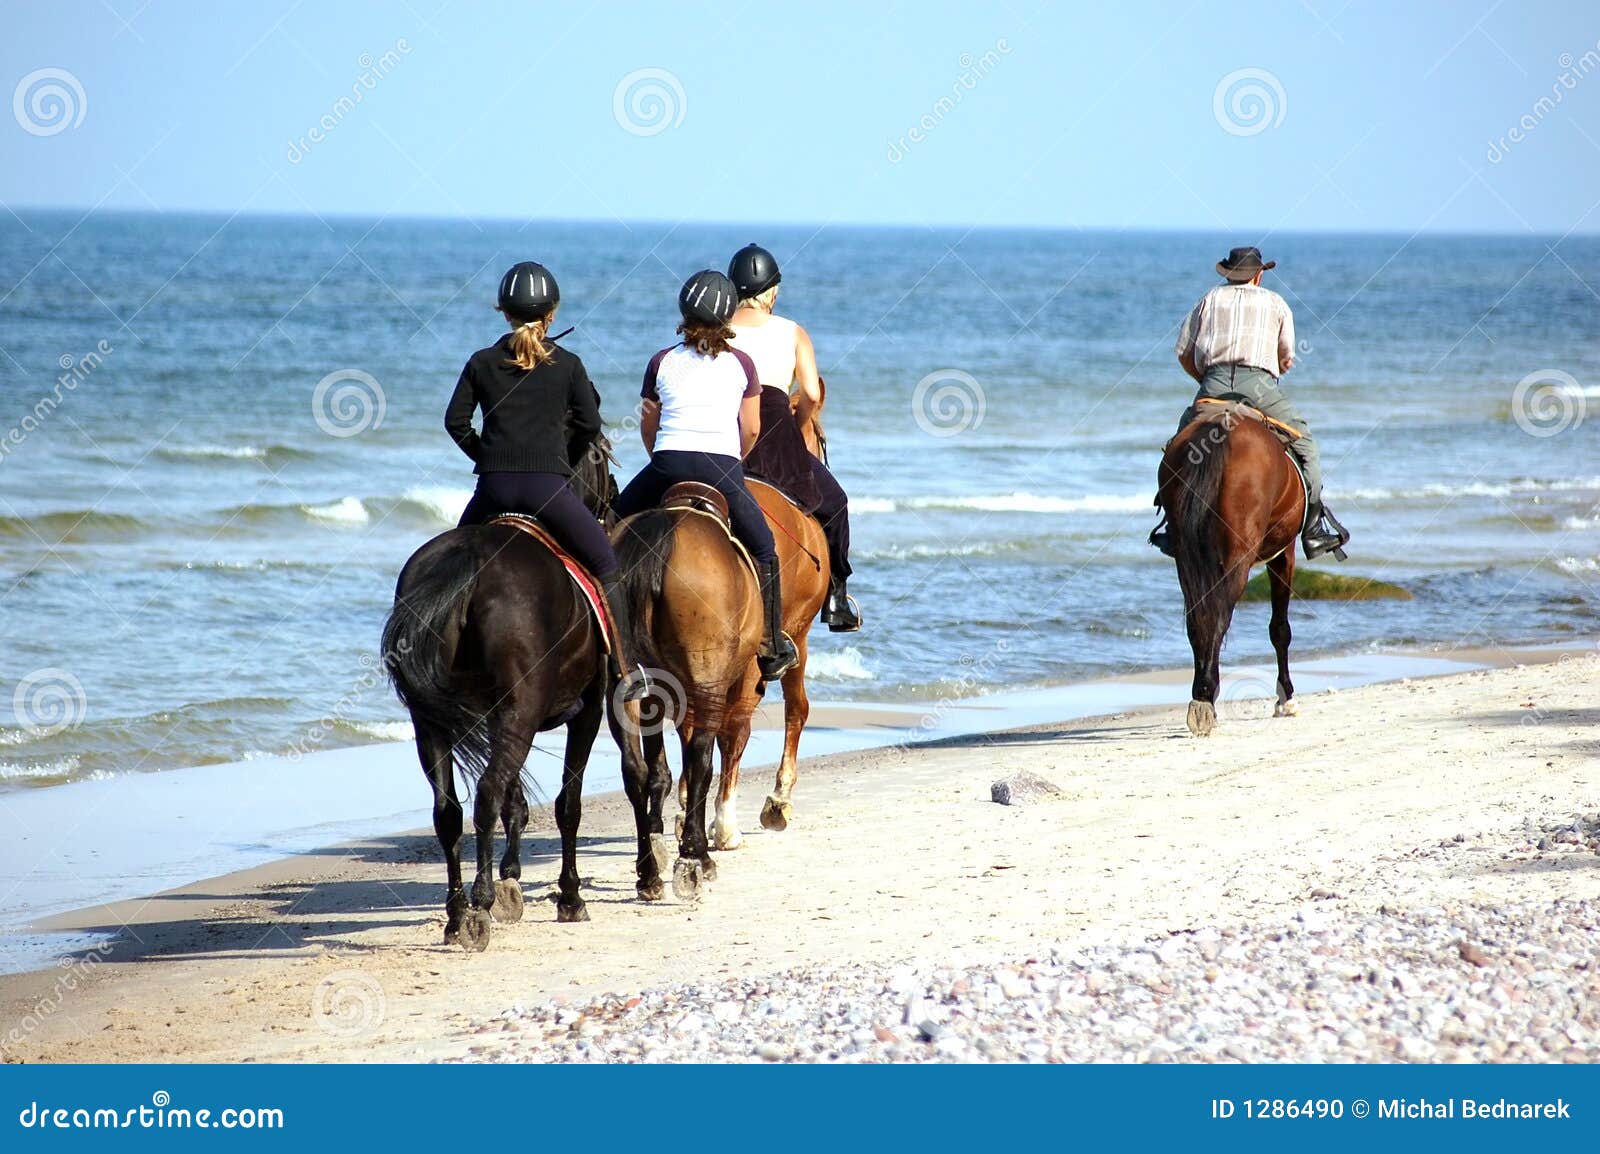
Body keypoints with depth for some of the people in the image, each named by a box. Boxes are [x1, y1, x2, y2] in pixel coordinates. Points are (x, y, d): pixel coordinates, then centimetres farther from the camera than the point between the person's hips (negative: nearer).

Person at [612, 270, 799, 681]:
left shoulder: (662, 362, 12)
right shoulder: (740, 364, 9)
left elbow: (647, 428, 18)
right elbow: (751, 431, 9)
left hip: (668, 464, 1)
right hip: (723, 467, -1)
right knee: (763, 550, 13)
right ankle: (772, 646, 9)